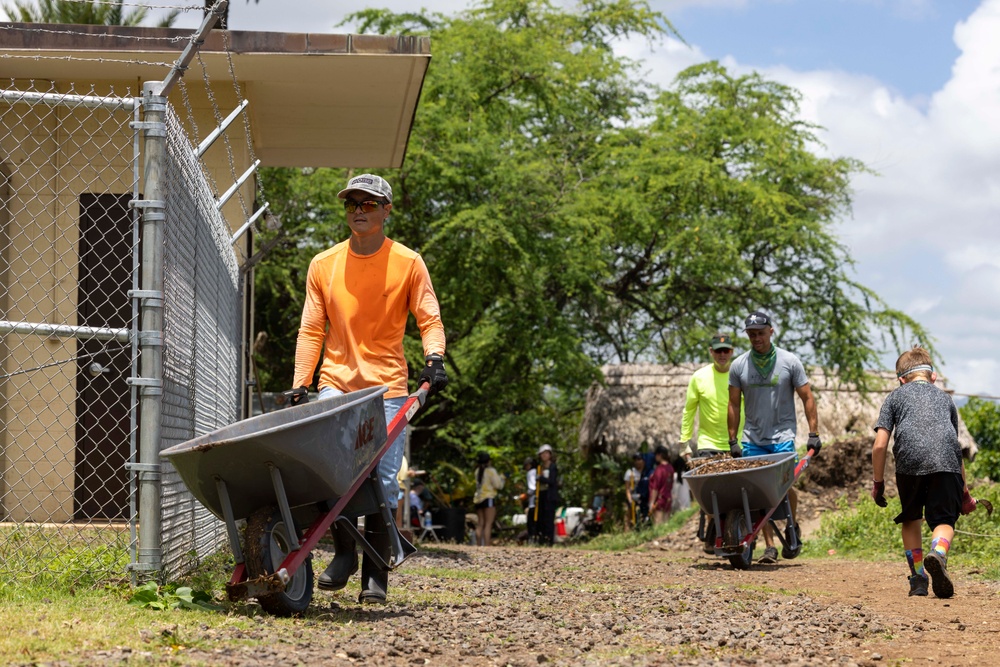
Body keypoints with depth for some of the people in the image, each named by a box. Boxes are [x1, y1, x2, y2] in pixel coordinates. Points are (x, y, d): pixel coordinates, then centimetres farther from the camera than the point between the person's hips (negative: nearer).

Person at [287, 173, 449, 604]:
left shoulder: (408, 263, 2)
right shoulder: (323, 265, 8)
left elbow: (429, 320, 2)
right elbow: (311, 331, 10)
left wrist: (434, 359, -17)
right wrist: (299, 385, 2)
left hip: (387, 386, -1)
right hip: (335, 384, 2)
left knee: (383, 480, -5)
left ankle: (375, 574, 4)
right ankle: (343, 553, 2)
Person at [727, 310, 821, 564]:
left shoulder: (789, 362, -2)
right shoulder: (738, 366, 3)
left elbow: (807, 398, 2)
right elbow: (734, 405, 9)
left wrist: (813, 434, -3)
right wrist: (733, 441, 8)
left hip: (782, 436, -2)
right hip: (753, 439, 2)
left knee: (784, 486, -12)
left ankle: (792, 525, 18)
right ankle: (770, 546, 4)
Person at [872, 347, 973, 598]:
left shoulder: (896, 396, 24)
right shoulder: (945, 398, 31)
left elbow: (880, 445, 11)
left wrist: (878, 483, 20)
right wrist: (964, 493, 40)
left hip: (909, 462, -1)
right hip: (946, 463, 1)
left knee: (910, 519, 20)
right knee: (944, 520, 4)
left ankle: (918, 579, 16)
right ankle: (938, 554, -28)